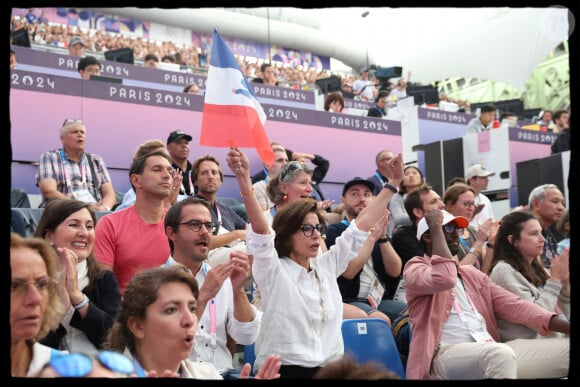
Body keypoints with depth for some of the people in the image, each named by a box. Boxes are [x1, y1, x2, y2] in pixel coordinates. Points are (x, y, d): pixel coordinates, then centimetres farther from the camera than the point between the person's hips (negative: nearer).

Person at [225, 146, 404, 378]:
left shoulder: (326, 266, 12)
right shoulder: (273, 271, -3)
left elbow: (362, 225, 14)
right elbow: (261, 230, -19)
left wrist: (393, 183, 12)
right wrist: (244, 180, -33)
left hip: (329, 369, 5)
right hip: (283, 370, -5)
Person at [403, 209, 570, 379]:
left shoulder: (472, 274, 24)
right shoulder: (415, 267, 5)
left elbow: (513, 305, 12)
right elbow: (444, 279, -19)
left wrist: (566, 326, -2)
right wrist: (436, 228, -7)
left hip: (490, 351, 6)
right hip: (447, 355, -6)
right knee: (501, 354, -37)